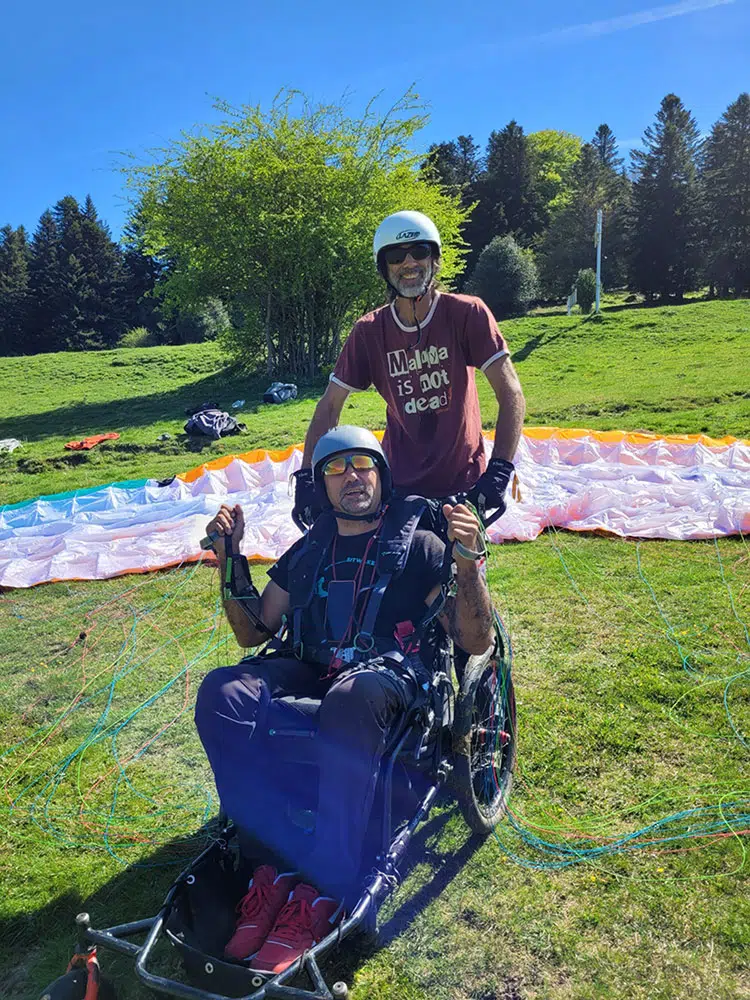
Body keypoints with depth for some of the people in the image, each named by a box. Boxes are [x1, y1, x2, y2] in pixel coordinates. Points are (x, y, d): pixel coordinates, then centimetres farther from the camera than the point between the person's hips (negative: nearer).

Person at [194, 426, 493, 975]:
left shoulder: (419, 546, 9)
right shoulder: (307, 551, 21)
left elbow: (475, 642, 1)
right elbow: (254, 631, 23)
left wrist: (468, 563, -16)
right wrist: (230, 558, 11)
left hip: (388, 677, -4)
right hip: (308, 672, 4)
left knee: (349, 701, -40)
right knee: (223, 691, -26)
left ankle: (325, 888, -27)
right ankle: (278, 862, -21)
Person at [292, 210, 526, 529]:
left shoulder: (467, 314, -9)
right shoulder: (369, 331, -3)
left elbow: (511, 394, -14)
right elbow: (330, 406, 0)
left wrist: (498, 472, -25)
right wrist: (306, 478, -10)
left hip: (464, 485, -1)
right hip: (398, 487, 2)